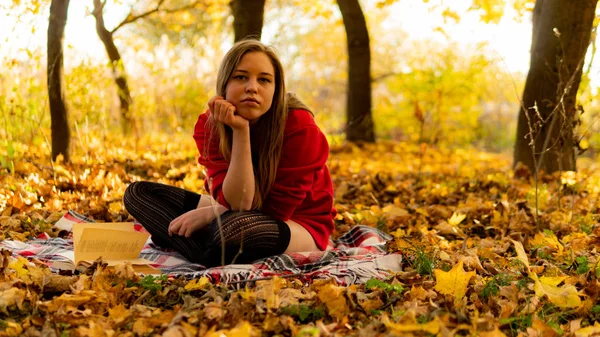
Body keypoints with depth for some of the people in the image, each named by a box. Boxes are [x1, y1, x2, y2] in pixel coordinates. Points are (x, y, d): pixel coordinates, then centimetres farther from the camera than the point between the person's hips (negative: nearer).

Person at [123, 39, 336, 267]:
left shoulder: (299, 126, -21)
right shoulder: (209, 125, -10)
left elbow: (276, 209, -17)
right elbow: (237, 204, -21)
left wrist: (207, 215, -21)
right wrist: (240, 131, -30)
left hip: (302, 227, -6)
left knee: (233, 226, -41)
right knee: (138, 193, -6)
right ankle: (211, 262, -24)